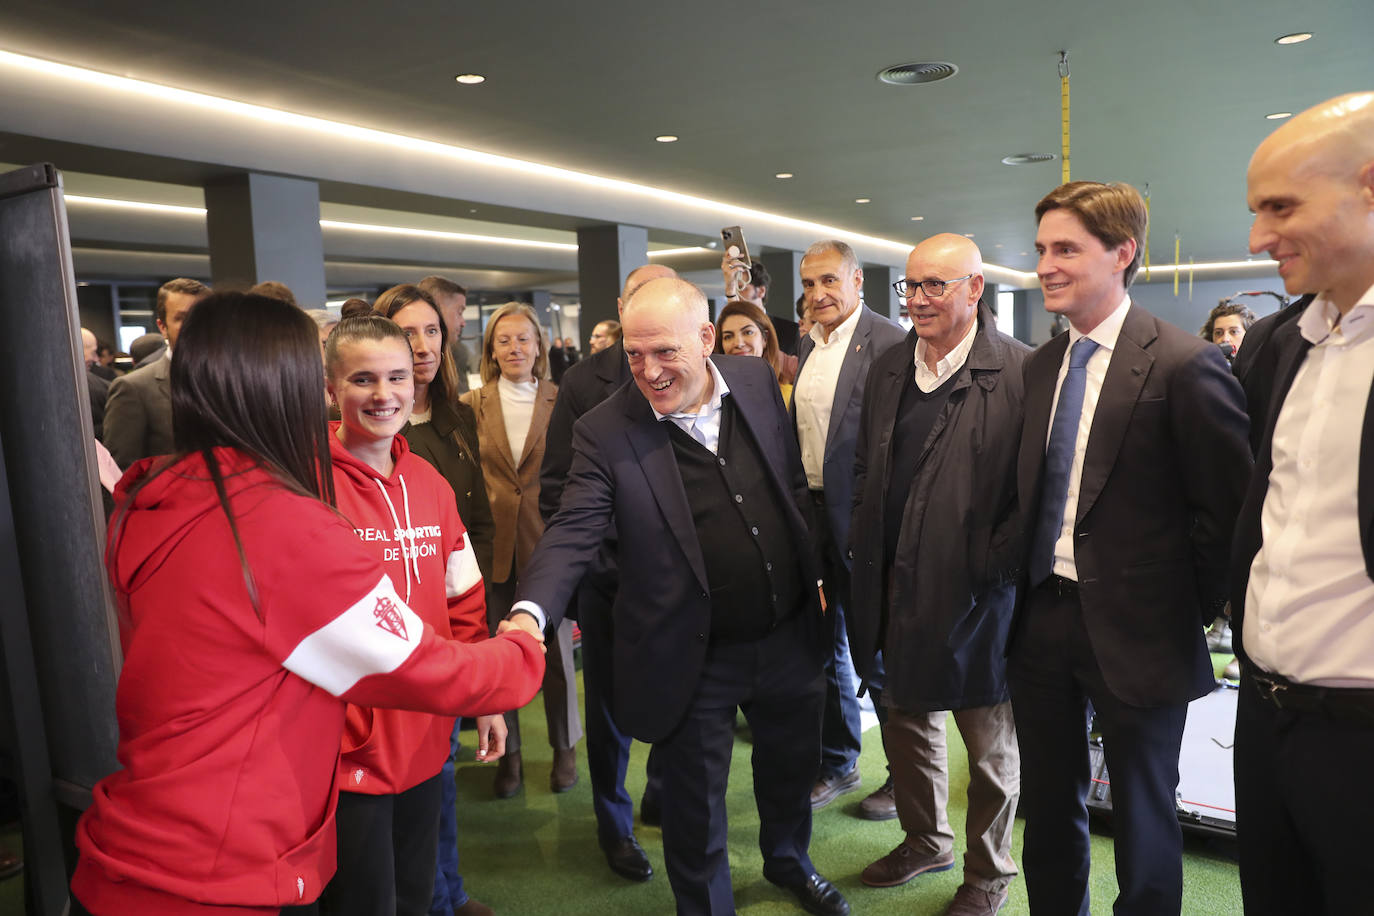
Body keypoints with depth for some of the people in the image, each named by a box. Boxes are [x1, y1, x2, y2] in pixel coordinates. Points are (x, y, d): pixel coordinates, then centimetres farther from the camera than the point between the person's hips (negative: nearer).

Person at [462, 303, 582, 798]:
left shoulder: (561, 403, 0)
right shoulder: (472, 404, 3)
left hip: (549, 539, -1)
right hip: (494, 544, 1)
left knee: (556, 647, 10)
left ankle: (564, 747, 30)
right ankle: (507, 753, 28)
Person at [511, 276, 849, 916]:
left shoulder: (756, 381, -4)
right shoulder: (605, 433, -17)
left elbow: (793, 484, 6)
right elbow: (572, 532, -22)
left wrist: (816, 573, 8)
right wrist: (530, 611, -39)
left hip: (789, 635, 5)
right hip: (696, 660, -4)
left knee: (792, 766, 27)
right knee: (696, 805, 14)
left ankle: (789, 861, 57)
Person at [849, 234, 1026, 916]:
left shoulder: (1021, 372, -12)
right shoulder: (887, 371, 8)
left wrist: (994, 565, -16)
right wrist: (866, 555, 7)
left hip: (974, 592, -6)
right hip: (896, 590, 6)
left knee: (990, 743, 13)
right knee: (907, 723, 21)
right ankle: (925, 841, 45)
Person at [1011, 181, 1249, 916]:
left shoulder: (1183, 363, -13)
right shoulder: (1040, 366, 6)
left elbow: (1225, 508, -11)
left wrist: (1193, 612, -7)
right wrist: (1029, 584, 2)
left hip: (1134, 631, -5)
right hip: (1043, 616, 6)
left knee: (1142, 826, 14)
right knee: (1049, 813, 19)